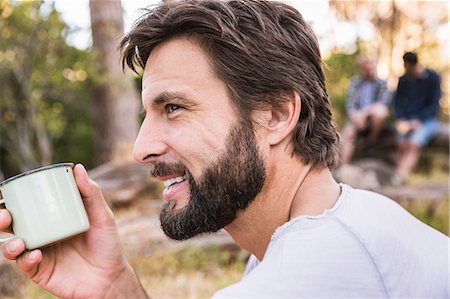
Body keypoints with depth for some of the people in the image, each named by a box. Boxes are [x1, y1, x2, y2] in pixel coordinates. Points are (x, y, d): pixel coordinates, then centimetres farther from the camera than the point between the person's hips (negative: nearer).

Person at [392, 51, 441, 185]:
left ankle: (397, 181, -46)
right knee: (403, 145, -24)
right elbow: (397, 101, 13)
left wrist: (417, 121, -16)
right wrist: (400, 119, -6)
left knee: (414, 144, -30)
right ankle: (398, 181, -37)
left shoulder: (433, 78, -2)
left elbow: (434, 105, -5)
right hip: (407, 119, 4)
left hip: (427, 120, -4)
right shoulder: (404, 79, 11)